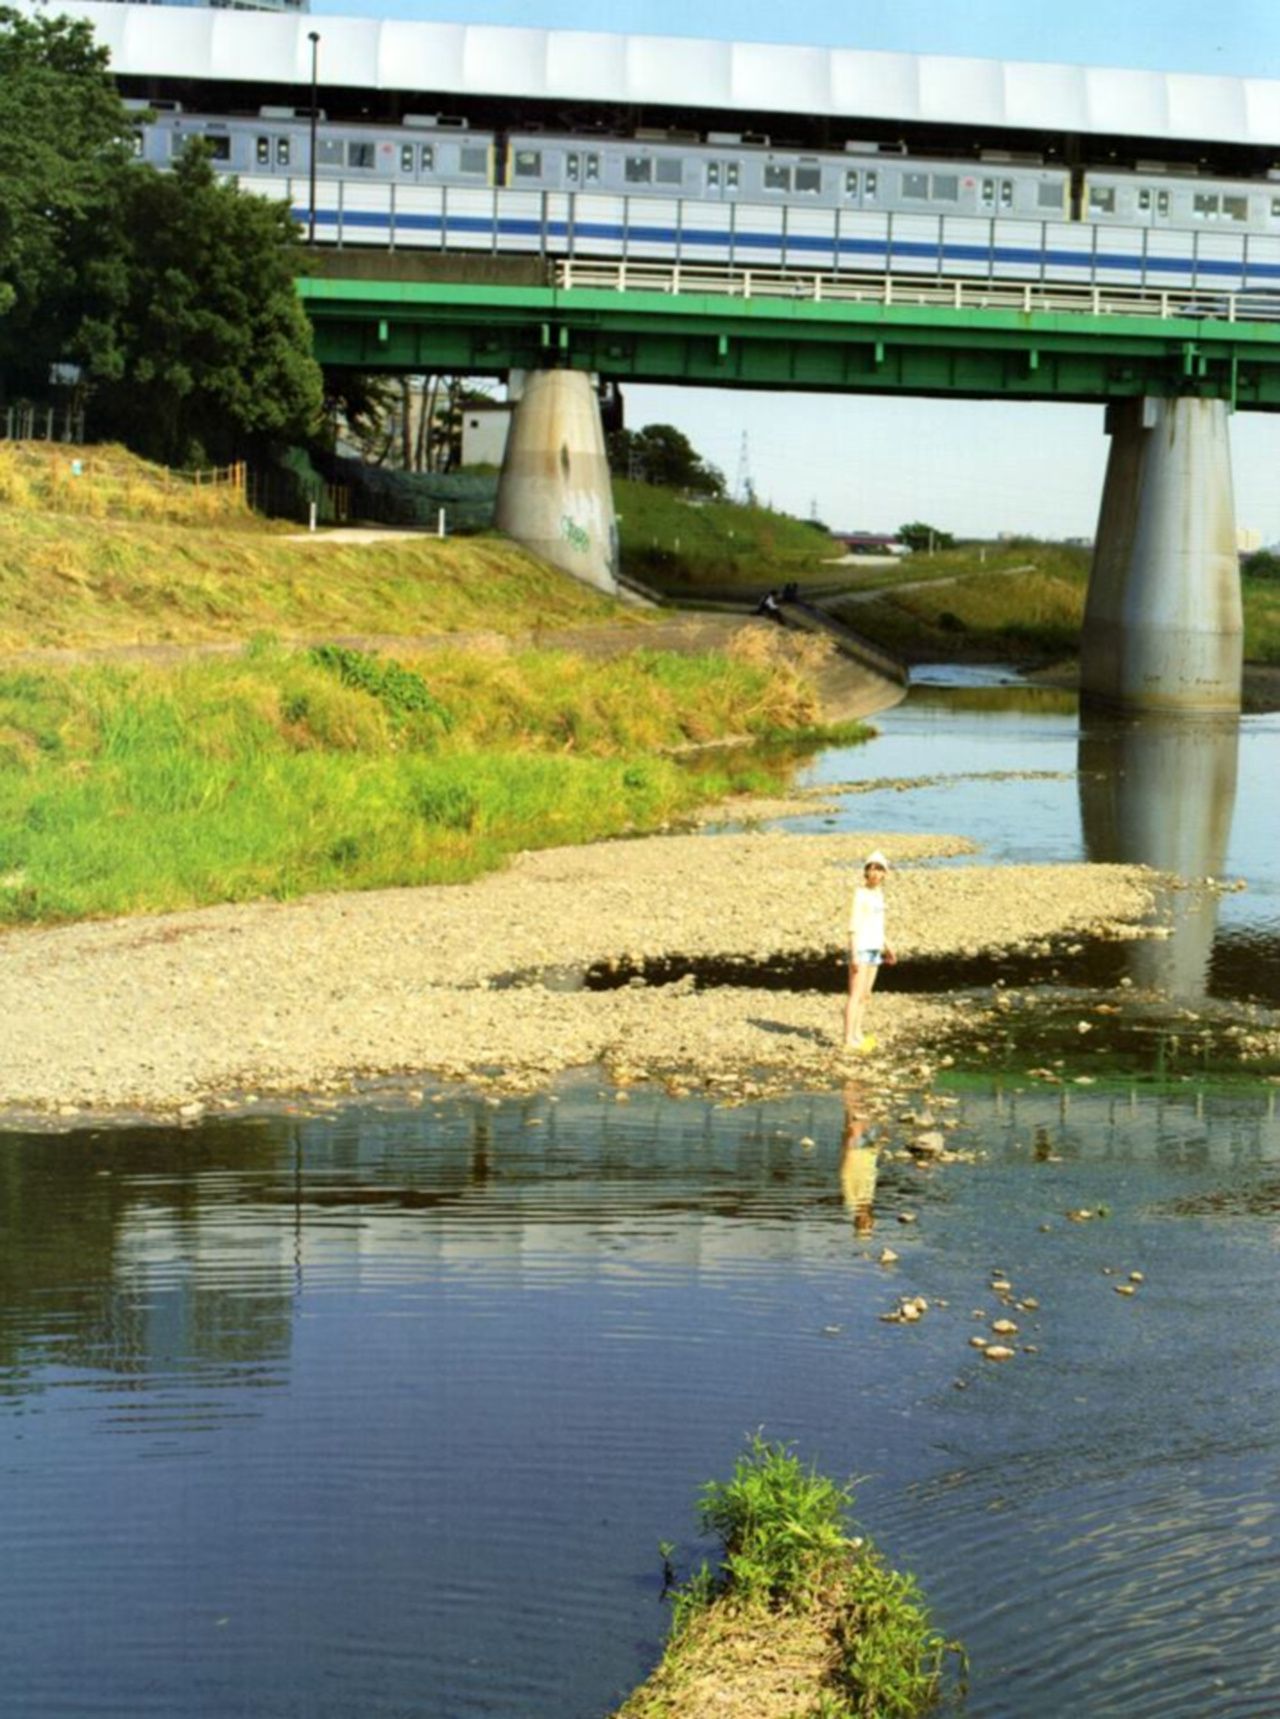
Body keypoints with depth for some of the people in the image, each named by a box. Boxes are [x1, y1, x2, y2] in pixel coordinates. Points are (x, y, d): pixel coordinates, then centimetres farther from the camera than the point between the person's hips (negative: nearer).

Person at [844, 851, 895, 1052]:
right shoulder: (861, 893, -12)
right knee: (856, 994, -8)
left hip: (874, 948, 8)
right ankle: (849, 1039, -8)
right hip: (861, 947, -8)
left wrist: (885, 947, 23)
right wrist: (854, 954, -20)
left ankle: (857, 1034, 19)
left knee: (865, 994, 12)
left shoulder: (879, 893, 13)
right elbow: (854, 924, -16)